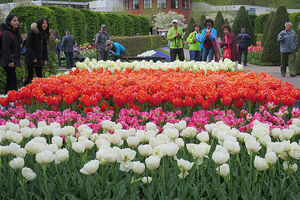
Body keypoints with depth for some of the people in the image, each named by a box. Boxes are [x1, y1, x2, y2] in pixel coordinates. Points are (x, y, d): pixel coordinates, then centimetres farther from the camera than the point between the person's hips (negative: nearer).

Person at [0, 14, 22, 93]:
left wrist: (18, 58, 19)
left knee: (10, 79, 14)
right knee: (13, 80, -12)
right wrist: (10, 61, -22)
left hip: (13, 60, 10)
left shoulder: (15, 32, 15)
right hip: (8, 62, -10)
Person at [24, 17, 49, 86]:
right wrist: (33, 57, -16)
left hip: (39, 59, 7)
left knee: (39, 76, 6)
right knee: (30, 76, -6)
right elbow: (28, 45, -12)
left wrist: (45, 59, 8)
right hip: (31, 59, -7)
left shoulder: (45, 34, 12)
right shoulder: (32, 32, -10)